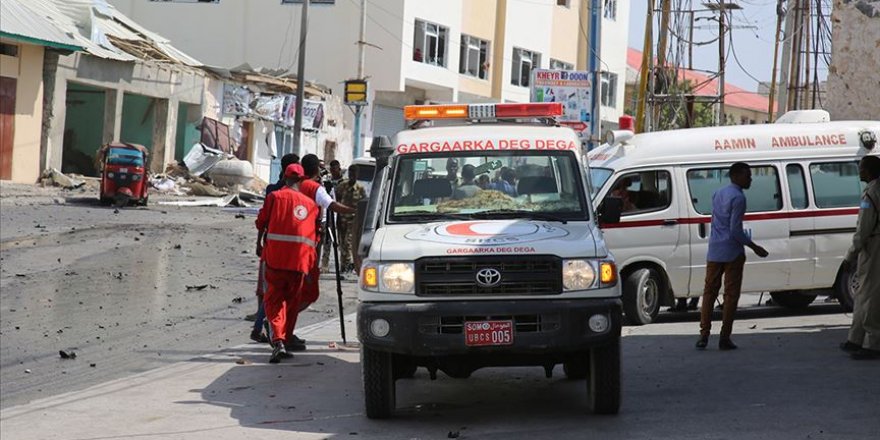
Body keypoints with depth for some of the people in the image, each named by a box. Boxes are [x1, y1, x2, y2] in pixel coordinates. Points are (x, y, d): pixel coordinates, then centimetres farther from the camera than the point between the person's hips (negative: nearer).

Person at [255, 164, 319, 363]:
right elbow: (316, 233, 14)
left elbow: (262, 221, 3)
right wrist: (313, 259, 23)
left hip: (276, 255, -2)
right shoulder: (310, 203, 13)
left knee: (273, 299, 0)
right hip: (300, 258, 3)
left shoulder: (275, 197, 3)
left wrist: (259, 244, 17)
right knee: (292, 301, 14)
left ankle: (278, 341, -18)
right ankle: (285, 342, 19)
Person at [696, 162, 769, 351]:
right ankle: (725, 338, -2)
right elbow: (735, 230, -18)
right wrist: (754, 247, -10)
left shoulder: (718, 194, 12)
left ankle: (704, 335, 4)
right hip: (732, 253, -7)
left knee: (709, 291, 10)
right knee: (731, 294, -1)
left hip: (714, 252, 7)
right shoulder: (738, 198, -14)